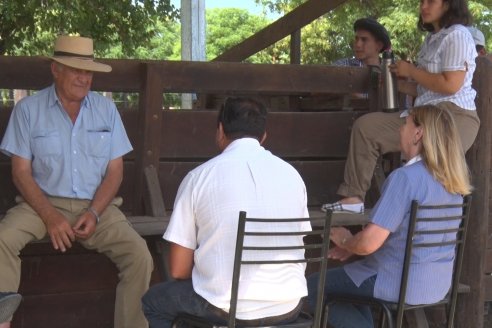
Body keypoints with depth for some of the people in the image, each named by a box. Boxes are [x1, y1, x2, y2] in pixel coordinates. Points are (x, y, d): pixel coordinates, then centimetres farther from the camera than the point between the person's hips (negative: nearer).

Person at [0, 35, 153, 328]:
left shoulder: (106, 109, 7)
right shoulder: (28, 109, 1)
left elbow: (115, 170, 5)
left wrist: (94, 213, -11)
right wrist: (49, 217, -16)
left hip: (96, 205, 1)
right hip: (43, 203, -1)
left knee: (140, 256, -22)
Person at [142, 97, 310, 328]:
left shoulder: (199, 177, -4)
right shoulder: (291, 174, 4)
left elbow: (178, 270, -2)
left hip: (226, 309, -3)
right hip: (288, 308, 4)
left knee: (153, 301, 25)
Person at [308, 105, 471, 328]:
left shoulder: (405, 177, -22)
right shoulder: (451, 179, 4)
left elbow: (369, 243, -24)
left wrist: (344, 240, -2)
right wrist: (352, 247, 13)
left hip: (402, 285, -8)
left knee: (312, 286, 7)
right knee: (351, 272, 31)